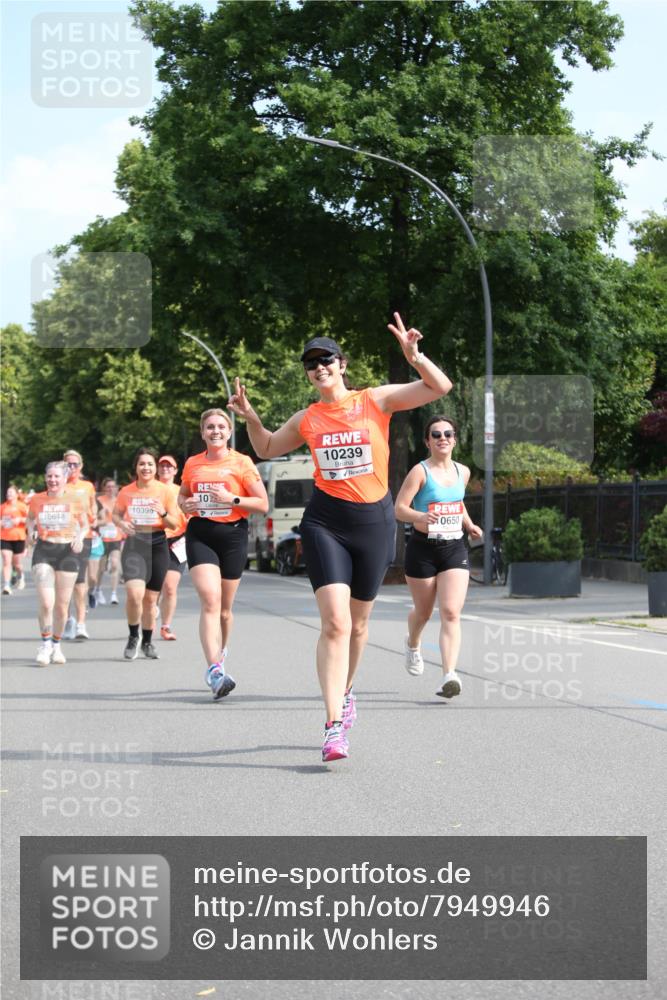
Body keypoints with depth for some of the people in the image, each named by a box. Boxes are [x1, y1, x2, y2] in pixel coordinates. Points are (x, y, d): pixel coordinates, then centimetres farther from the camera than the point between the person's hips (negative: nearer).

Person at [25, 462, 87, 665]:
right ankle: (45, 643, 5)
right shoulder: (37, 500, 3)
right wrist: (31, 527, -4)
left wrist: (80, 537, -9)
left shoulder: (74, 500, 0)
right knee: (46, 603, -15)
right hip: (43, 551, 0)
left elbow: (84, 525, 12)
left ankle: (56, 645, 27)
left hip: (67, 551, 0)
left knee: (62, 606, 5)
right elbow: (29, 522, 19)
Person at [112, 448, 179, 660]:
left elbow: (175, 524, 4)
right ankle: (133, 637, 2)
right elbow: (115, 514, 15)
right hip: (133, 545, -1)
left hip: (157, 545, 1)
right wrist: (122, 523, -7)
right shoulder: (126, 492, 2)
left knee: (151, 598, 9)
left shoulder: (164, 492, 1)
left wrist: (164, 514, -17)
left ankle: (147, 642, 27)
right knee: (135, 593, -21)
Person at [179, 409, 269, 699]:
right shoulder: (192, 464, 8)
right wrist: (185, 504, 2)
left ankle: (220, 652, 39)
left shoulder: (242, 463, -1)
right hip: (200, 535, 0)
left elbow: (263, 504, -3)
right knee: (210, 600, -18)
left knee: (224, 607, 11)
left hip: (233, 535, 0)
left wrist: (233, 499, -17)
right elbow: (183, 494, 25)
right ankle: (214, 669, -26)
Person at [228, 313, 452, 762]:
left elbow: (441, 387, -5)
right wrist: (251, 418, 6)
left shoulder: (376, 400, -1)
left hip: (375, 520, 0)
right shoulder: (306, 420, 6)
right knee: (335, 621, -15)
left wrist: (414, 356, -21)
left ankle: (345, 692, 40)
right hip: (325, 522, 0)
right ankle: (334, 726, -17)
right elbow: (267, 449, 24)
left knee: (358, 623, 13)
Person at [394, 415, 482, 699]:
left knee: (451, 613, -13)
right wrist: (420, 517, -33)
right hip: (422, 549, -3)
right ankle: (413, 644, 48)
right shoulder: (420, 471, -8)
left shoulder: (462, 472, 8)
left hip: (454, 549, 3)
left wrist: (469, 525, 10)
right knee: (423, 612, 13)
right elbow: (400, 508, -14)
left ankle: (449, 676, -21)